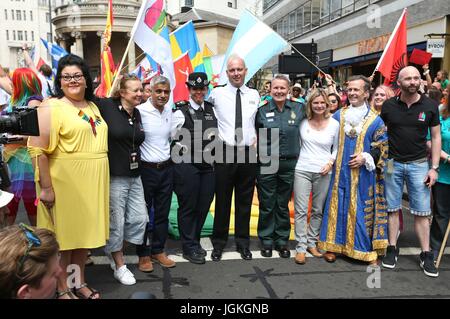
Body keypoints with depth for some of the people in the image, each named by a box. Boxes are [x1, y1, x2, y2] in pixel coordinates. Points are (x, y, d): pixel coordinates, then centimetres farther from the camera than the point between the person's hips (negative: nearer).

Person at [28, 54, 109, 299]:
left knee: (84, 231, 16)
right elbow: (37, 149, -16)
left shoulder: (93, 106, 13)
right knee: (63, 235, 6)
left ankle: (80, 282, 32)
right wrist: (45, 187, -18)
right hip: (64, 183, -6)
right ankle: (63, 289, 23)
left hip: (92, 183, 7)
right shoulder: (51, 107, -10)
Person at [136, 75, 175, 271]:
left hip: (167, 168, 6)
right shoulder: (140, 111, -13)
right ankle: (143, 254, 20)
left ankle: (158, 251, 27)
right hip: (146, 169, -5)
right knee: (143, 213, 6)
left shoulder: (169, 110, 7)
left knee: (163, 213, 12)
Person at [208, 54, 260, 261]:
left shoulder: (254, 95, 9)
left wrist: (256, 137, 6)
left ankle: (243, 243, 26)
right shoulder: (216, 94, 0)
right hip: (225, 153, -2)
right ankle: (218, 243, 21)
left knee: (245, 201, 11)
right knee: (222, 200, 5)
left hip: (249, 153, 2)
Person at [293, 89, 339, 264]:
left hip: (323, 173, 1)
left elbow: (337, 147, 10)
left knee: (318, 211, 11)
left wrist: (331, 162, -5)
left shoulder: (334, 124, 2)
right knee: (301, 210, -2)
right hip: (302, 171, 0)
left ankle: (312, 242, 25)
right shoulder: (303, 122, 2)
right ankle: (301, 247, 6)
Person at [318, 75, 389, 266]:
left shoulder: (375, 120, -1)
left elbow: (382, 146, 1)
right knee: (337, 208, 6)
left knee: (362, 211, 3)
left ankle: (366, 249, 16)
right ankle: (333, 245, 17)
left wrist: (366, 158, -13)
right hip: (340, 172, 2)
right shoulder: (338, 115, 7)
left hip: (362, 175, -2)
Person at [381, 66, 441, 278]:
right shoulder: (388, 106, -2)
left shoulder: (430, 106, -2)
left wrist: (434, 167, -3)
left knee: (421, 211, 4)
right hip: (393, 163, 0)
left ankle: (426, 254, 15)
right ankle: (392, 249, 20)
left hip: (418, 164, 0)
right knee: (393, 209, 9)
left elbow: (436, 137, 2)